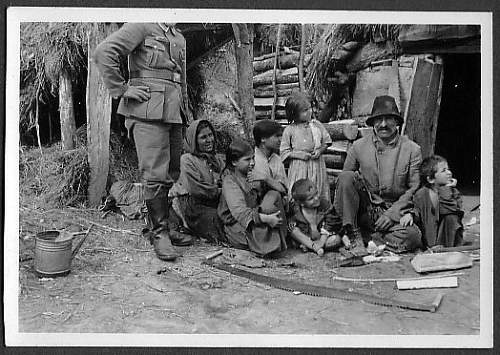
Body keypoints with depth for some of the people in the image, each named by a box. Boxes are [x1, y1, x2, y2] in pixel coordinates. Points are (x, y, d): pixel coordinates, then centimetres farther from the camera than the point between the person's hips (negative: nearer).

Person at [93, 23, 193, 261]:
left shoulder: (179, 39, 23)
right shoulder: (141, 27, -1)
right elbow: (103, 53, -12)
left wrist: (186, 111, 23)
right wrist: (122, 90, -12)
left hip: (174, 115, 8)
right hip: (148, 113, -8)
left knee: (171, 175, 9)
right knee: (155, 175, -9)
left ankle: (158, 226, 21)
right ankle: (159, 233, 1)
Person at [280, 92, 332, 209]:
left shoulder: (316, 125, 3)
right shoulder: (289, 130, -5)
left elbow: (326, 141, 13)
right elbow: (284, 152, -1)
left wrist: (320, 150, -6)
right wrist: (298, 154, -14)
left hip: (317, 165, 3)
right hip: (299, 168, -3)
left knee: (321, 196, 8)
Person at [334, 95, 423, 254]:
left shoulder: (412, 149, -1)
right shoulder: (358, 147, 2)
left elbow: (414, 188, -1)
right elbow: (343, 183, 7)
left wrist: (392, 213, -11)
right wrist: (336, 212, -8)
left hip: (396, 211, 0)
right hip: (364, 210, 1)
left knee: (413, 236, -30)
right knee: (346, 177, -24)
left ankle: (366, 236, -7)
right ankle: (351, 235, -18)